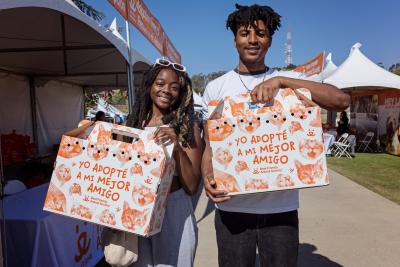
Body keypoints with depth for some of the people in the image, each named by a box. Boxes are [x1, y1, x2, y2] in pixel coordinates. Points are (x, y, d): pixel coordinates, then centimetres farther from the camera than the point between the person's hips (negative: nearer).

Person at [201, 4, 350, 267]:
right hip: (232, 208, 1)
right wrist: (207, 177, -13)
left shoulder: (288, 81, 3)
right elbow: (210, 145, 7)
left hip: (281, 208, 0)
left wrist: (279, 80, -20)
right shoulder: (216, 88, 6)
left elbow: (342, 100, -12)